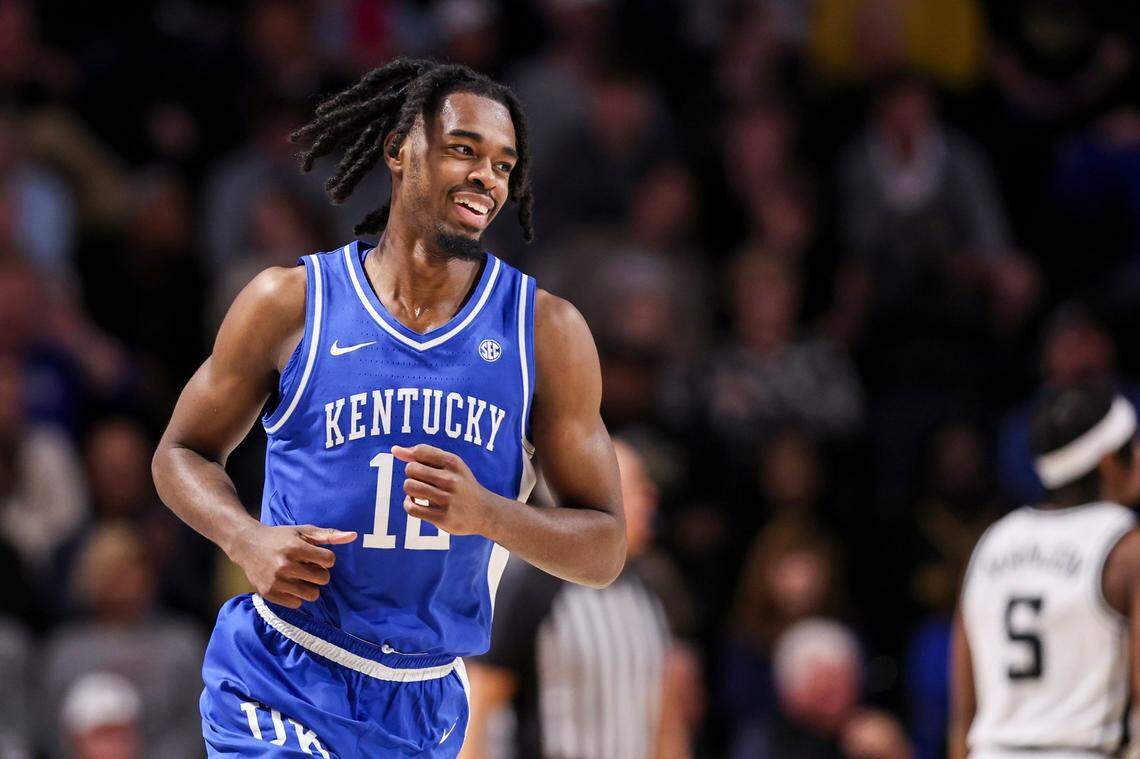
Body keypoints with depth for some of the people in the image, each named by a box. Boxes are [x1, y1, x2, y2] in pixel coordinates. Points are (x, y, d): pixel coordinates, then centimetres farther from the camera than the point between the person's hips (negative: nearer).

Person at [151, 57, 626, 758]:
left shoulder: (546, 332, -1)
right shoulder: (291, 303, -3)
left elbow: (605, 552, -2)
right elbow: (183, 452, 9)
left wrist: (487, 513, -22)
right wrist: (246, 540, -13)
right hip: (281, 687, -3)